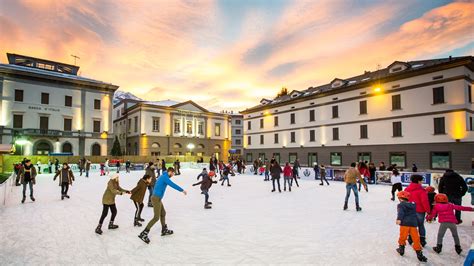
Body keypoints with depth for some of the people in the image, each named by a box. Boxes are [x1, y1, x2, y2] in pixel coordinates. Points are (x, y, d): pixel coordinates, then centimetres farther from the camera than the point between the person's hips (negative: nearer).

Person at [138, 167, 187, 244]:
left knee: (163, 213, 19)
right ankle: (143, 234, -5)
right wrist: (182, 190, -13)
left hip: (157, 198, 10)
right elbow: (173, 185, -19)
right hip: (156, 199, -10)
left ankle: (164, 230, 30)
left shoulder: (162, 176, 14)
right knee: (156, 217, -8)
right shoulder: (165, 177, -15)